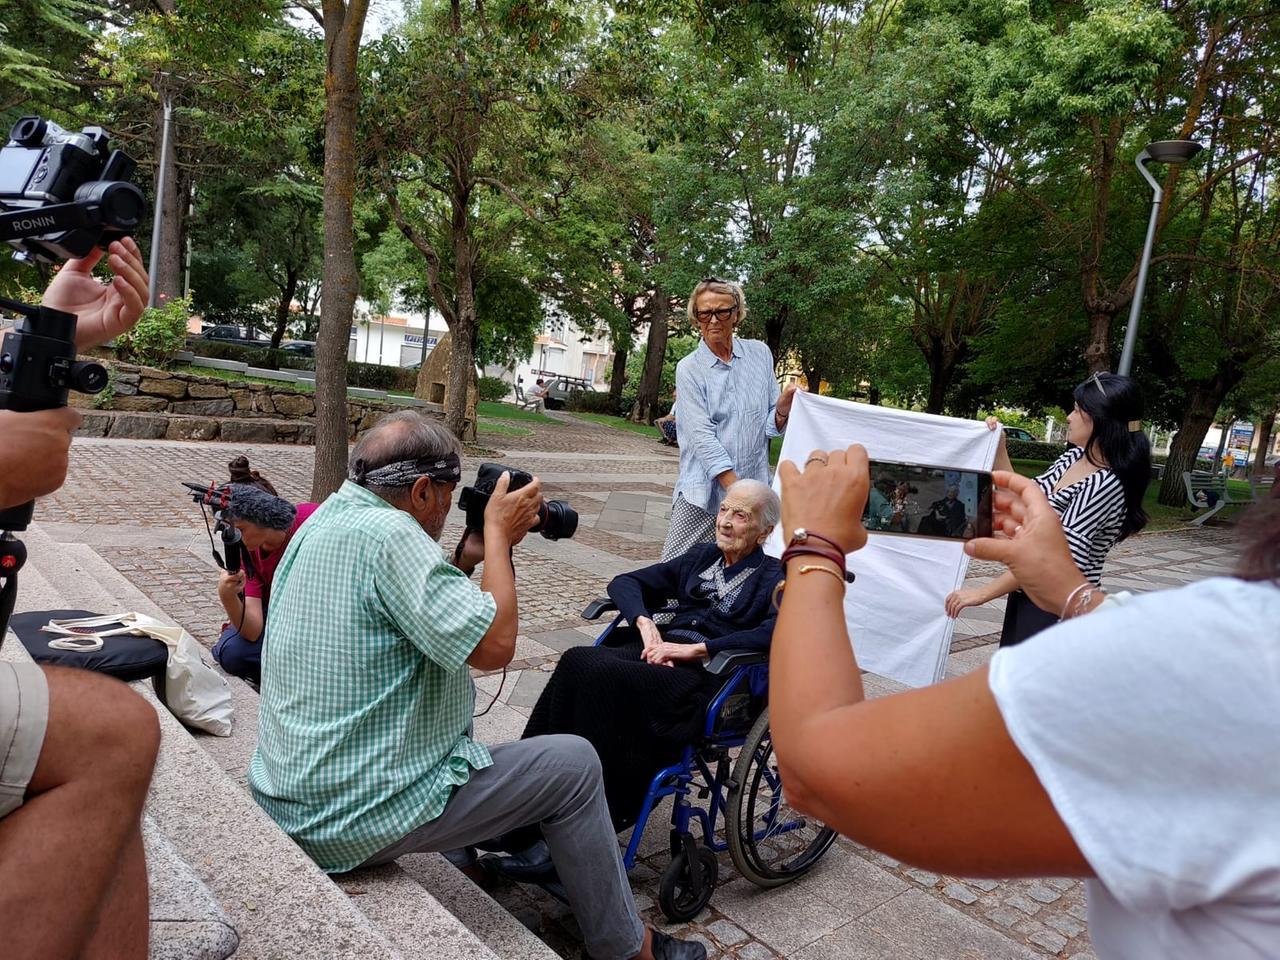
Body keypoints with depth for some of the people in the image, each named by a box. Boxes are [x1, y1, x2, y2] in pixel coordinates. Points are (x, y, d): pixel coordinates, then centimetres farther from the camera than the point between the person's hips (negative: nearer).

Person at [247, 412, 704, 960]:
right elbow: (494, 644, -25)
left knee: (457, 690, 30)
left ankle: (468, 850, 39)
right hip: (358, 819, -10)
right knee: (574, 763, -1)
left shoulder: (326, 519, 6)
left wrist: (467, 560, 6)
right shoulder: (387, 535, -24)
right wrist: (499, 533, -14)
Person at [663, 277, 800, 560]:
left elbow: (771, 426, 9)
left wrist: (783, 409, -14)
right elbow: (701, 436, -10)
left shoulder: (759, 354, 8)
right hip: (703, 493, -2)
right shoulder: (689, 369, 0)